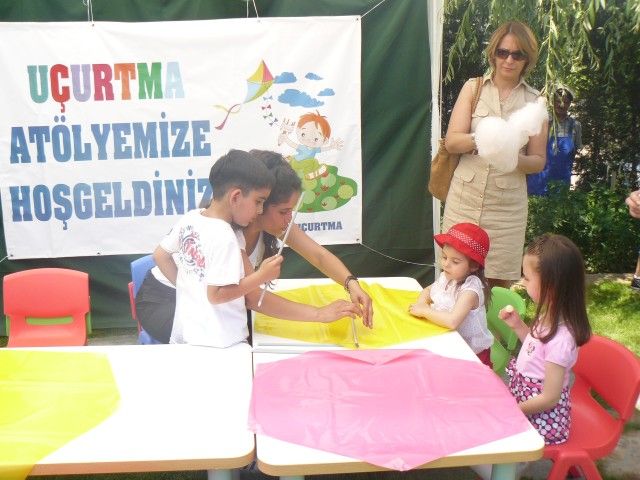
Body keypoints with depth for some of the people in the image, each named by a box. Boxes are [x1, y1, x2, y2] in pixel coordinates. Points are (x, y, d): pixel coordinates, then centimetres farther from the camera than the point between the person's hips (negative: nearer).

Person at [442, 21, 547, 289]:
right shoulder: (473, 88, 3)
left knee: (499, 283, 4)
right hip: (465, 198, 0)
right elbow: (451, 141, -5)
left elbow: (538, 161, 3)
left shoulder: (534, 101, 3)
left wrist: (514, 158, -19)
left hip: (507, 205, 0)